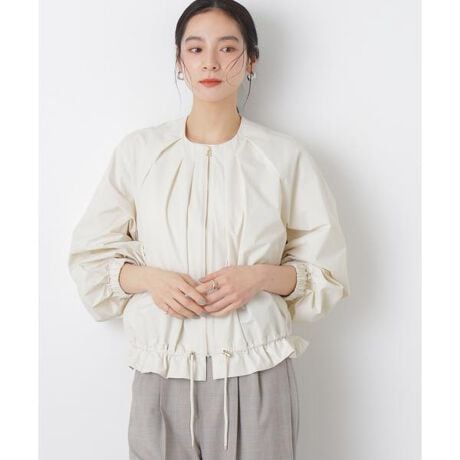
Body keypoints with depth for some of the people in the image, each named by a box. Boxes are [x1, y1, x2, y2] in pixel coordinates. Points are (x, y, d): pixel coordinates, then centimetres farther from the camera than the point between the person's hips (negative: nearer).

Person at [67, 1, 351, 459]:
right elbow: (90, 257, 7)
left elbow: (326, 270, 4)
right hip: (162, 375, 1)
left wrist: (261, 275, -14)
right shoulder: (138, 150, 3)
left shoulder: (284, 156, 0)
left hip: (256, 376, 0)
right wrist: (148, 278, -12)